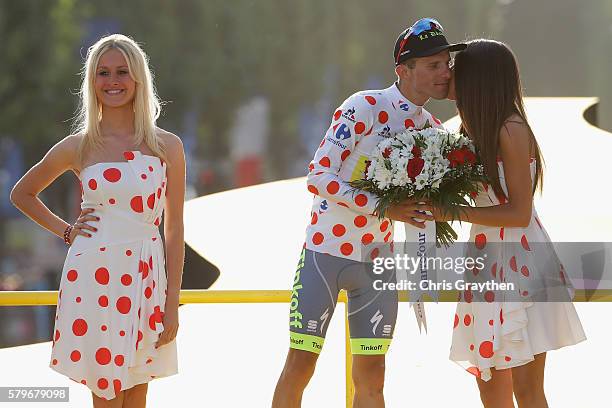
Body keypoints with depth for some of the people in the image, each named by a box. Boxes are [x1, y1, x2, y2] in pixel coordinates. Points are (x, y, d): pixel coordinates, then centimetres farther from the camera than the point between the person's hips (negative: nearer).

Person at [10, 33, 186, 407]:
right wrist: (66, 231, 7)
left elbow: (174, 229, 7)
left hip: (145, 280, 1)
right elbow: (22, 194, 20)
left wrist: (173, 304, 3)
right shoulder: (79, 147, 4)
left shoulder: (167, 147, 5)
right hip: (93, 278, -1)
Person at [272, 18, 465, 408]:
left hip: (377, 260, 5)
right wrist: (384, 207, -25)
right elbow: (319, 177, -18)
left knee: (371, 376, 4)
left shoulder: (432, 130, 6)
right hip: (326, 252, -5)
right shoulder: (364, 107, -13)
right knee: (299, 367, -4)